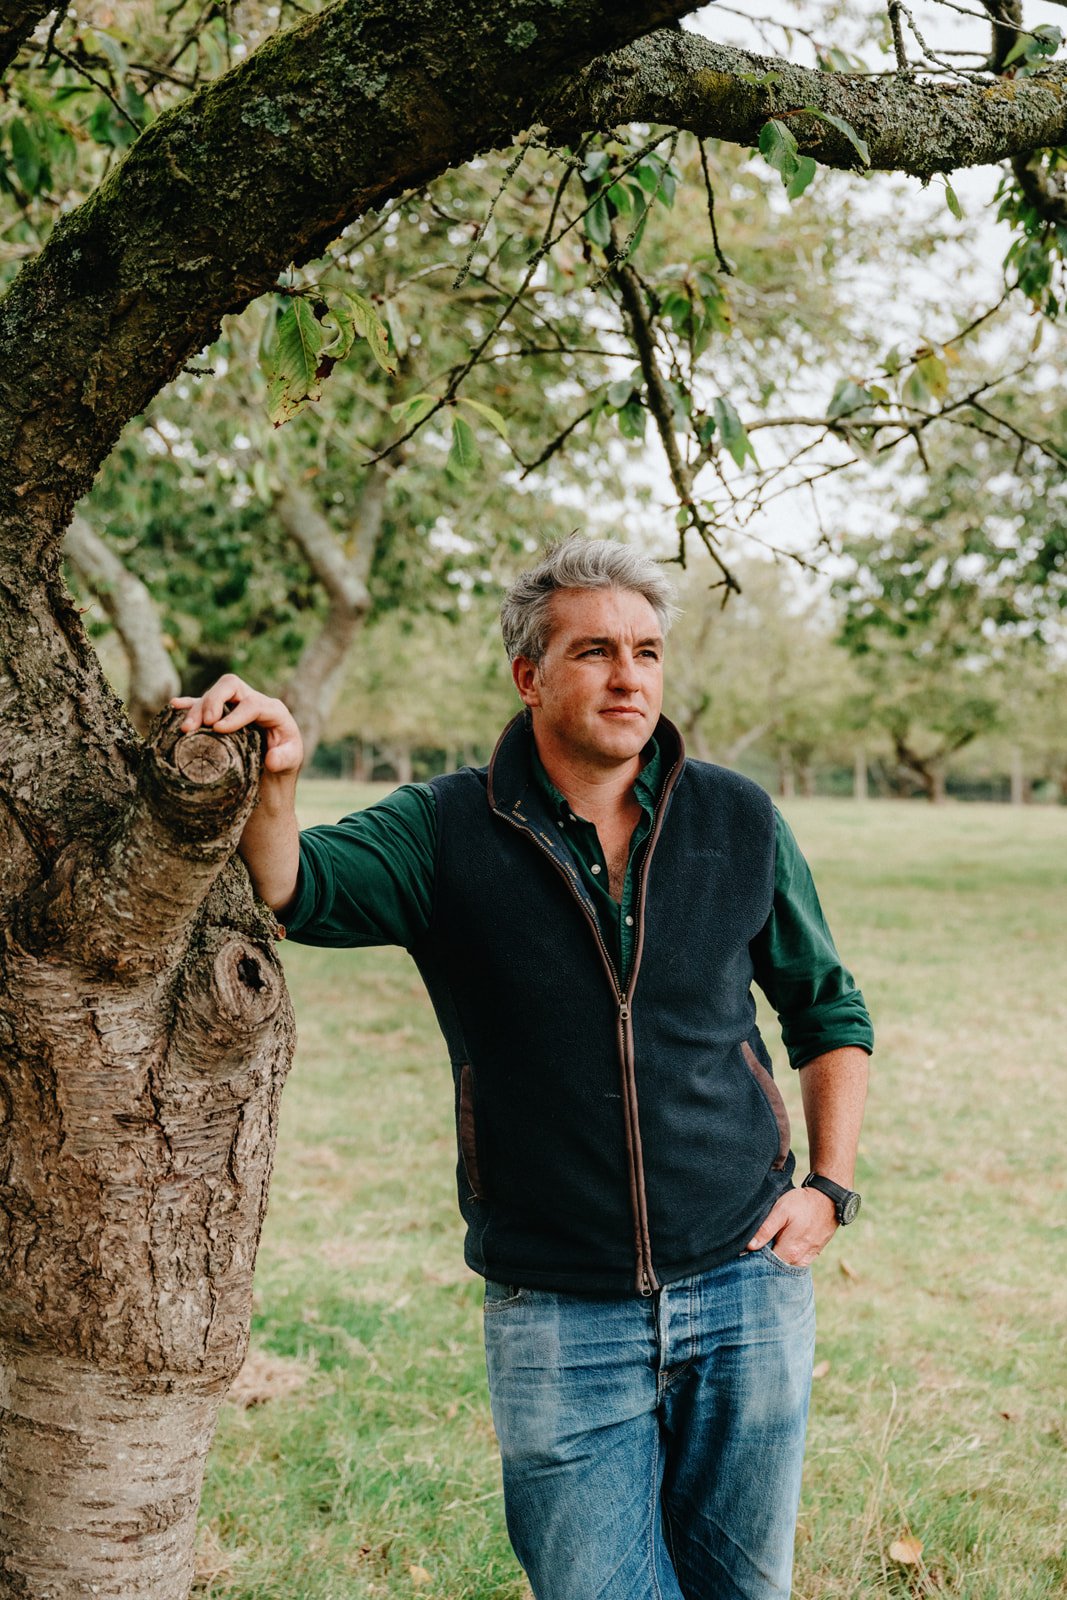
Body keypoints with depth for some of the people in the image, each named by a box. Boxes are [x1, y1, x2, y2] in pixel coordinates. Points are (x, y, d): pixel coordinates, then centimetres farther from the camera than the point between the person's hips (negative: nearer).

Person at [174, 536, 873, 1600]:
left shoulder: (739, 823, 2)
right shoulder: (448, 834, -4)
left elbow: (829, 1013, 13)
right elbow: (295, 892, -19)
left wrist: (829, 1185, 3)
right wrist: (271, 781, -39)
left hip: (745, 1286, 2)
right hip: (557, 1320, -2)